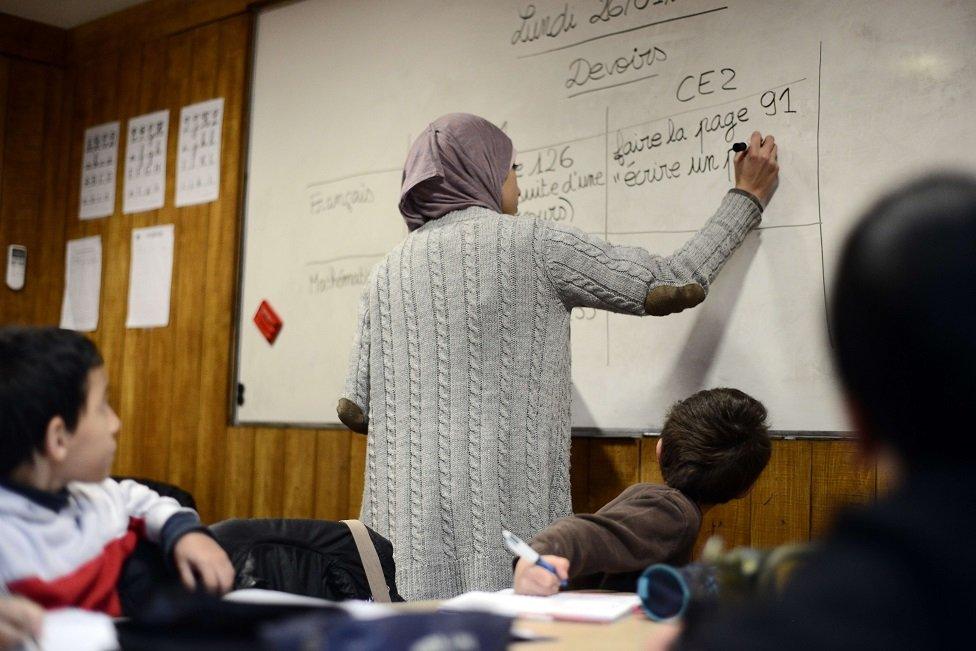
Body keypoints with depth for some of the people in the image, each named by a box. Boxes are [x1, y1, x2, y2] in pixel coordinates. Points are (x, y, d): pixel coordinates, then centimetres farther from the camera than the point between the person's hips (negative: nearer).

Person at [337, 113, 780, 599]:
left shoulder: (386, 273, 11)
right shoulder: (536, 244, -1)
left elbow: (355, 410, 10)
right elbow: (675, 285, 4)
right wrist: (747, 198, 18)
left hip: (405, 513, 5)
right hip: (501, 502, -4)